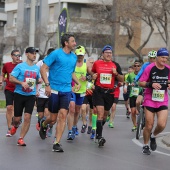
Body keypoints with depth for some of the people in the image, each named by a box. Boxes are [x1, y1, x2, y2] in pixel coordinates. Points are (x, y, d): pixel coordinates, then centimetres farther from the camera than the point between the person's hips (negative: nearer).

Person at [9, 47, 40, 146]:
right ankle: (15, 126, 42)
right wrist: (22, 83, -21)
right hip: (19, 94, -2)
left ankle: (21, 139, -3)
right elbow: (11, 79, -7)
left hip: (31, 96, 2)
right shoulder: (20, 66, -6)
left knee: (27, 117, -12)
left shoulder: (37, 68, 8)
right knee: (17, 118, 4)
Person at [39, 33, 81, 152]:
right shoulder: (56, 53, -7)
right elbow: (43, 68, -9)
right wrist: (47, 84, -17)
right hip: (54, 90, -4)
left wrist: (78, 83, 8)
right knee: (53, 118, 4)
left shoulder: (74, 57, 10)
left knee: (63, 115, -9)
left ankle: (57, 143, -4)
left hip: (66, 91, 4)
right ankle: (43, 125, 39)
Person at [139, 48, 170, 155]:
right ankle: (146, 146, 21)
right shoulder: (150, 68, -8)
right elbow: (141, 83, -6)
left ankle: (153, 136, 21)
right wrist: (151, 84, -22)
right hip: (150, 100, -2)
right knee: (149, 125, -1)